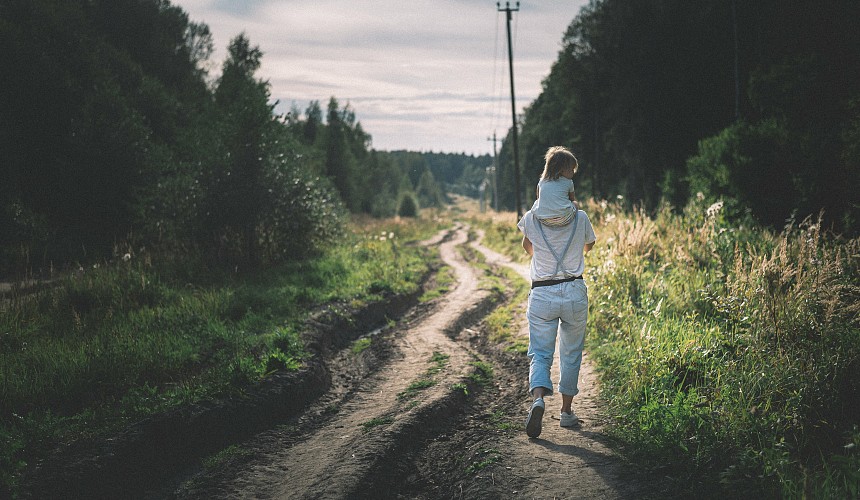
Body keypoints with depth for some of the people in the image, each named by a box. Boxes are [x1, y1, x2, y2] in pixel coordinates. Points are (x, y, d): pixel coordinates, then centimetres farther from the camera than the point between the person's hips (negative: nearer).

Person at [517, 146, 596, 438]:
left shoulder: (531, 219, -1)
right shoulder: (580, 218, -1)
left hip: (542, 294, -1)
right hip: (575, 292, 1)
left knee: (540, 353, 2)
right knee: (571, 354, 15)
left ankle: (538, 397, -26)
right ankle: (566, 411, 19)